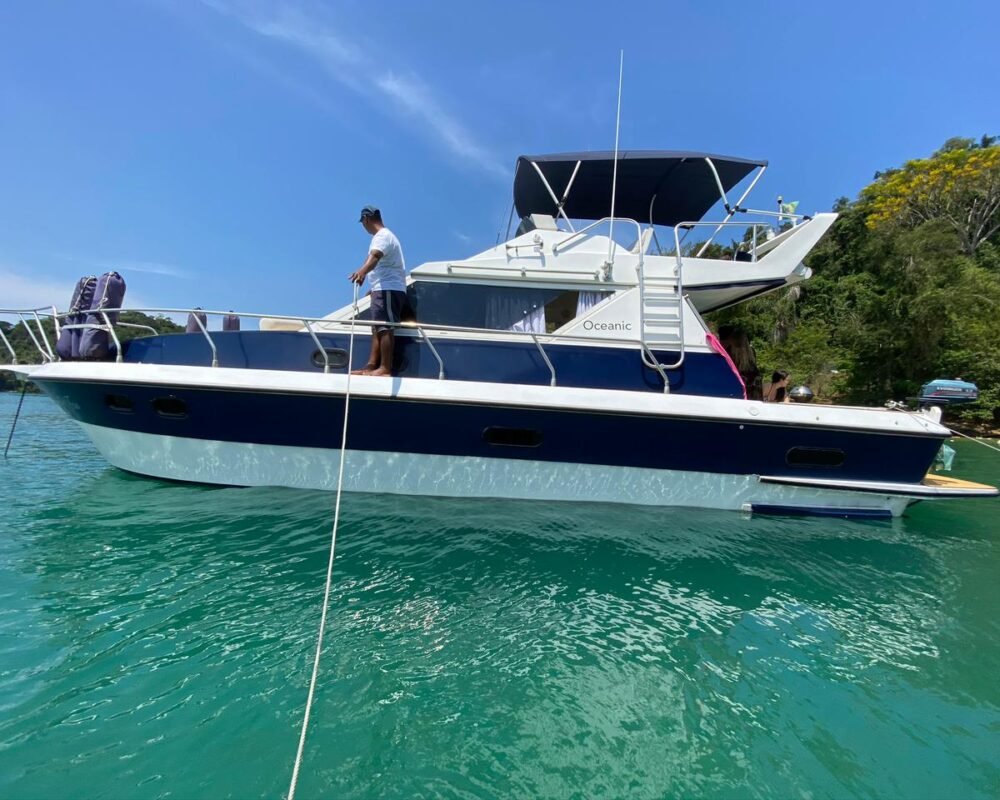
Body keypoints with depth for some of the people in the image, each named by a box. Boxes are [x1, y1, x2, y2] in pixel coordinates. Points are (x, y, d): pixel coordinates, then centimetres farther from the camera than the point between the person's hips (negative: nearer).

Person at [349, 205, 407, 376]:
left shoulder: (382, 236, -8)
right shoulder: (385, 235, 27)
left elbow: (374, 256, -30)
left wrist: (362, 271, -48)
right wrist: (374, 288, 48)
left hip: (388, 289, -11)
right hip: (384, 289, 11)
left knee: (385, 328, -16)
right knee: (378, 328, 7)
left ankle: (385, 368, -19)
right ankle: (372, 365, 5)